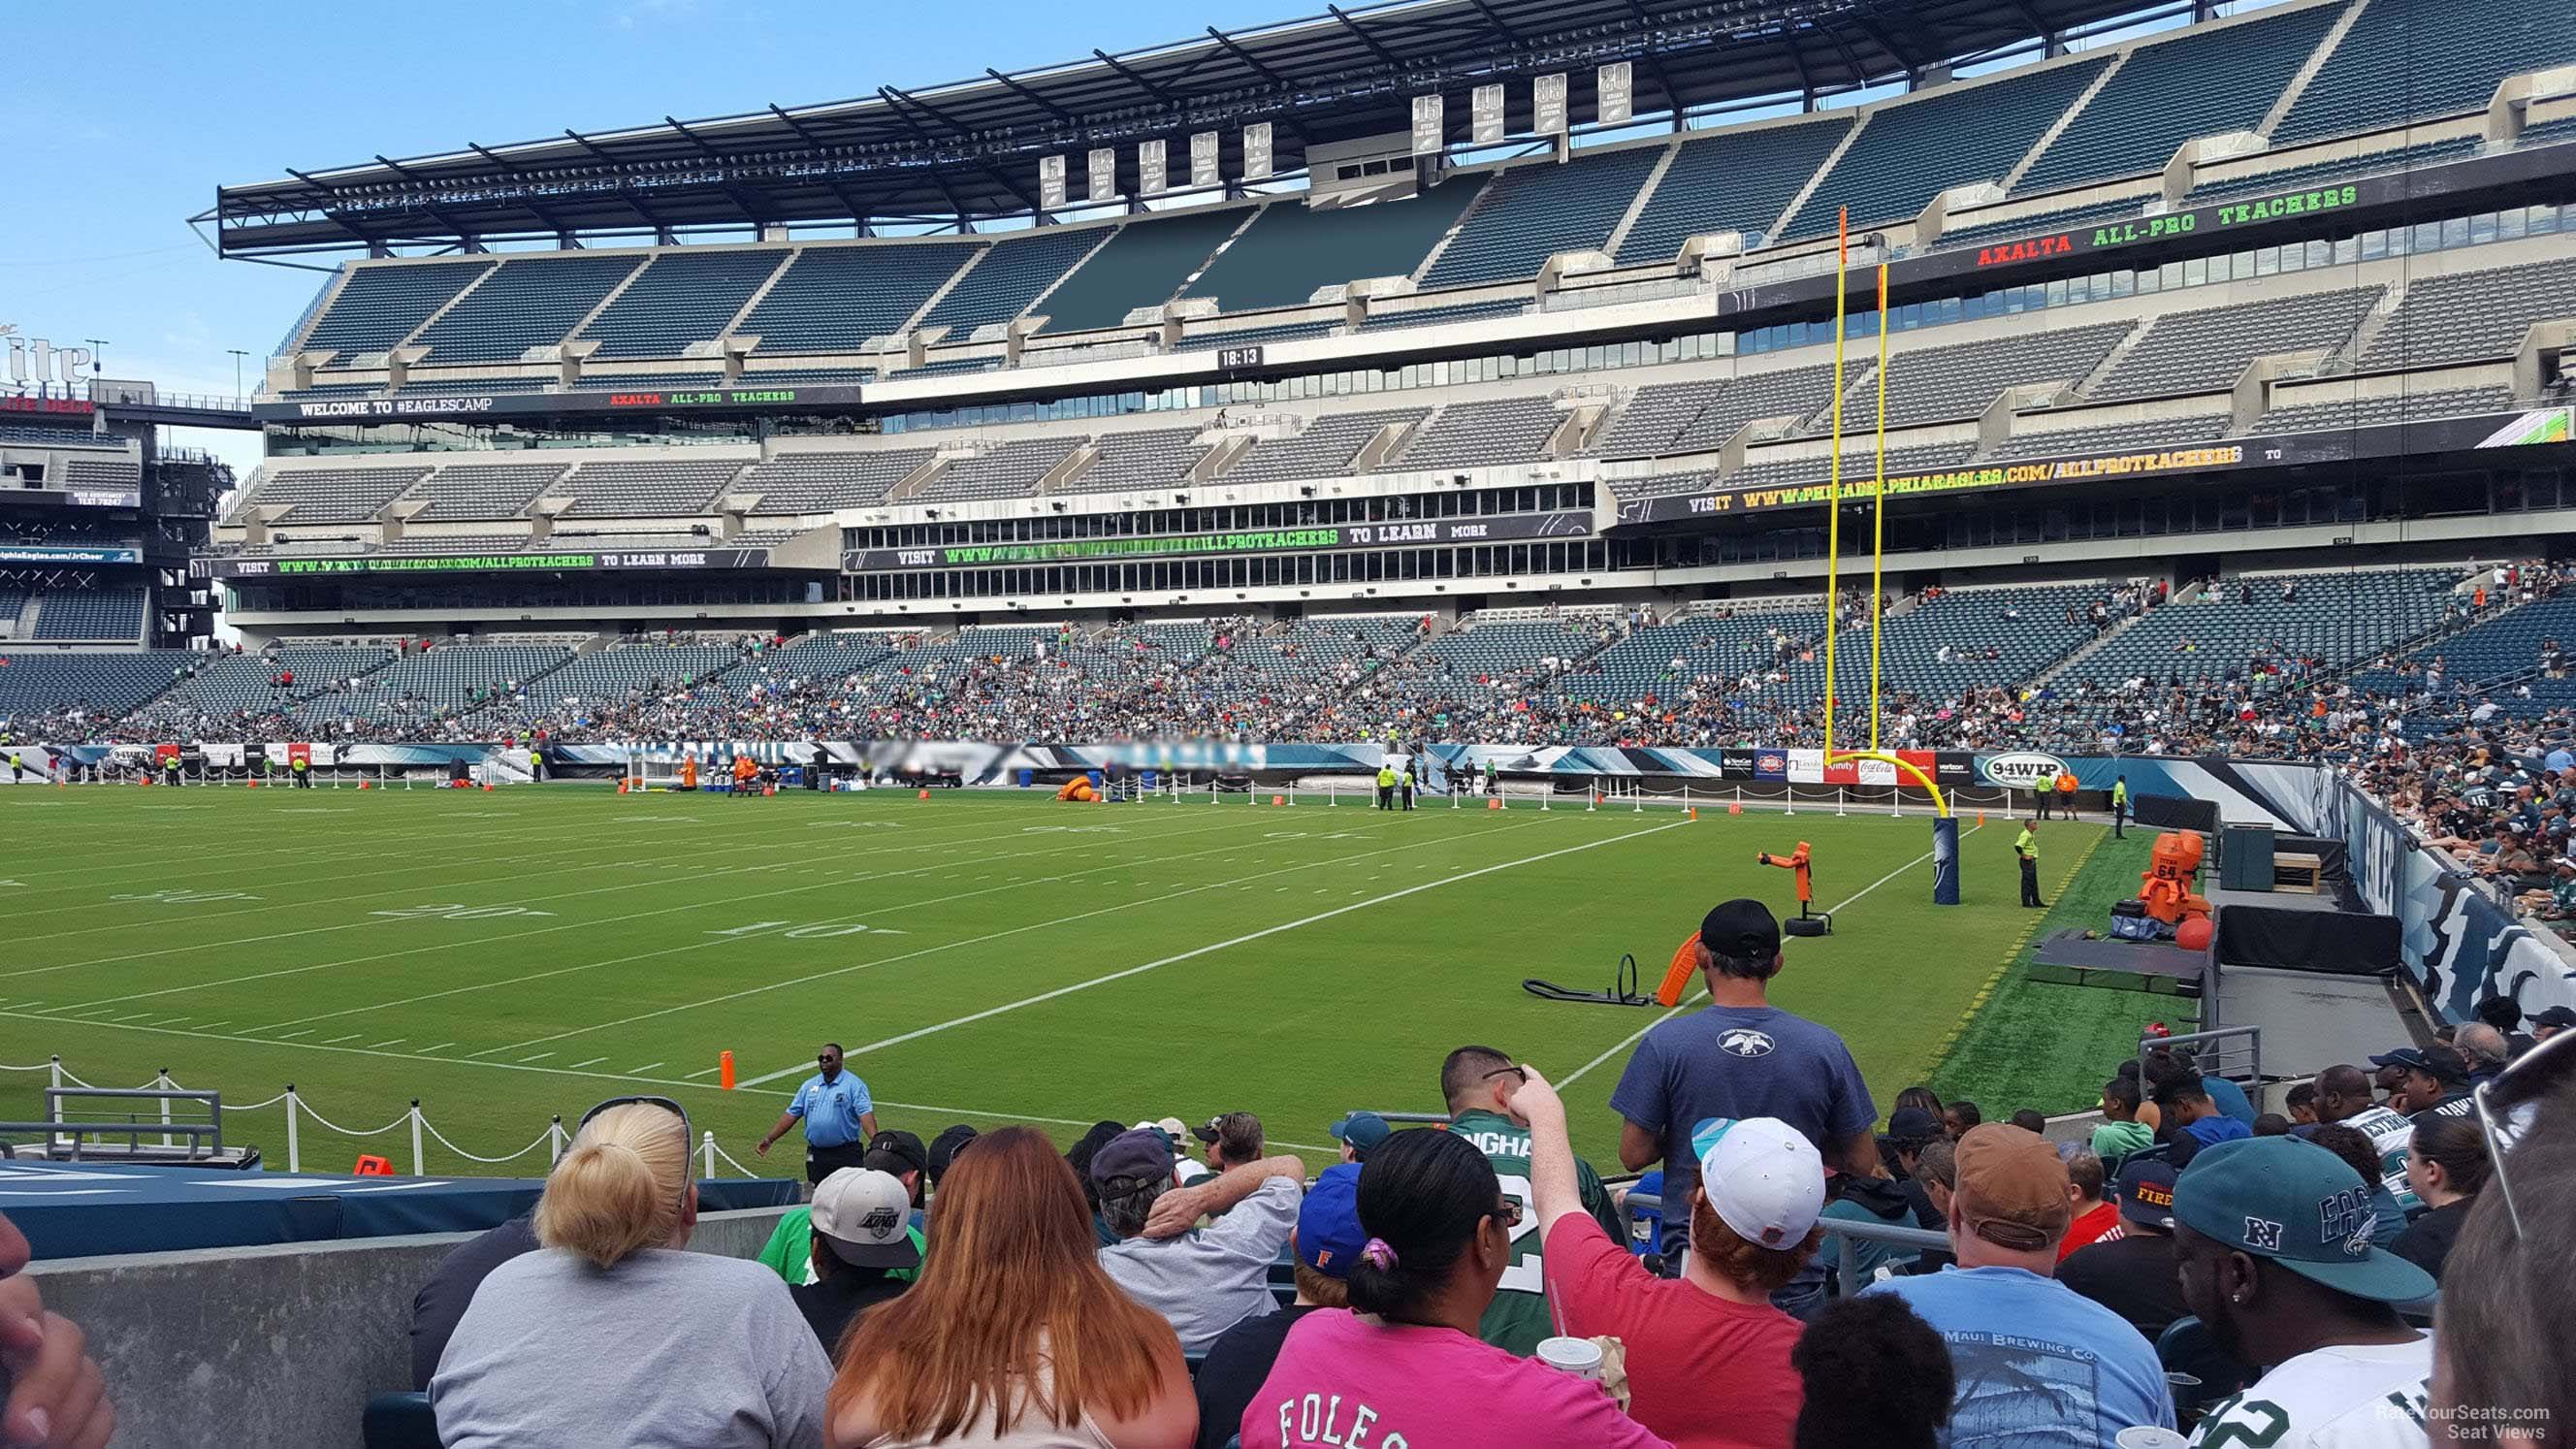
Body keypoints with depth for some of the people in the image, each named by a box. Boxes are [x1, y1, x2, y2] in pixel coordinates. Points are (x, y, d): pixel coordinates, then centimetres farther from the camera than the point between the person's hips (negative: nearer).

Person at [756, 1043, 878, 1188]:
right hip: (816, 1155, 5)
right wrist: (768, 1139, 5)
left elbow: (865, 1114, -15)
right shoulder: (809, 1086, 12)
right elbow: (791, 1115, 13)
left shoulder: (854, 1085, -4)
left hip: (847, 1154, -5)